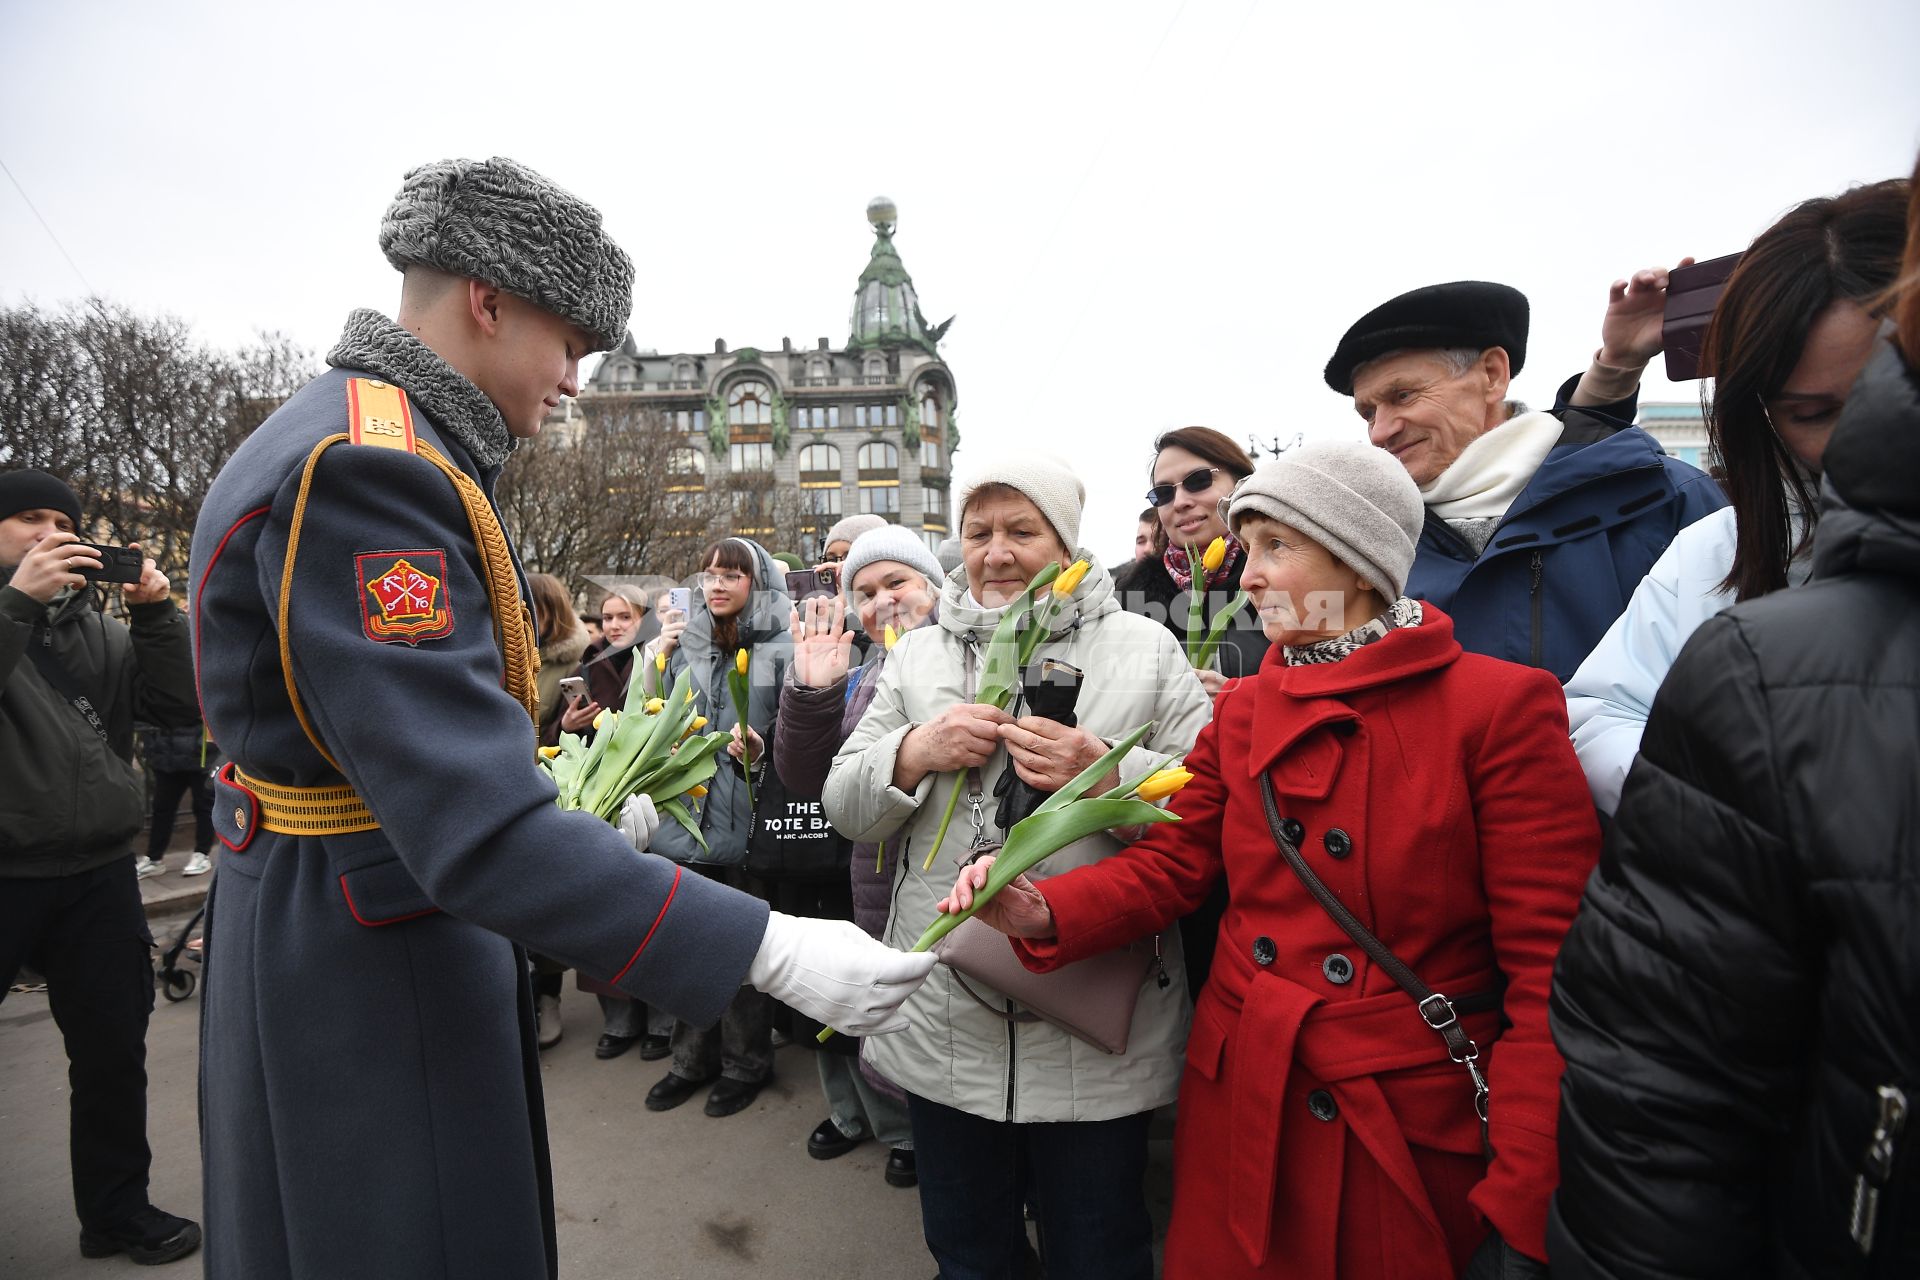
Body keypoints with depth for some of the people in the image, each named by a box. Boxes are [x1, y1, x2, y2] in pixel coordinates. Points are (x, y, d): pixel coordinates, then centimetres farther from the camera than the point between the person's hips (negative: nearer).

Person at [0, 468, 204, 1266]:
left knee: (113, 1050, 12)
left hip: (99, 874, 3)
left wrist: (156, 614, -11)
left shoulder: (99, 628, 9)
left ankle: (116, 1211, 28)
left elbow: (178, 709, -1)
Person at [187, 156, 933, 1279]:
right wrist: (775, 952, -31)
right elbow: (478, 830, -33)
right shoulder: (363, 468, -25)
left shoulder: (369, 441, 9)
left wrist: (576, 822, 10)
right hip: (366, 968, -10)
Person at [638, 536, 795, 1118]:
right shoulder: (686, 642, 9)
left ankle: (745, 1063, 29)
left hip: (748, 820, -4)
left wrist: (763, 746, -22)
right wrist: (654, 657, -2)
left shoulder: (780, 648, -5)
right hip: (686, 814, 5)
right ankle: (693, 1058, 35)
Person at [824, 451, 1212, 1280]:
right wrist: (915, 754, -13)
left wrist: (1111, 777, -22)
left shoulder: (1147, 649, 0)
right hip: (944, 1026, 3)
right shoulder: (917, 656, 7)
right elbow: (844, 808, 6)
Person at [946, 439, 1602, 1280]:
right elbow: (1168, 864, 1)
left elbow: (1549, 970, -13)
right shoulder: (1242, 709, 3)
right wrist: (1043, 912, -17)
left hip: (1415, 1129, -3)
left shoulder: (1499, 707, -12)